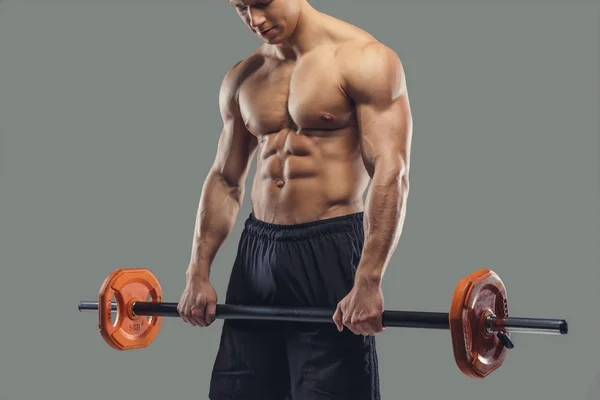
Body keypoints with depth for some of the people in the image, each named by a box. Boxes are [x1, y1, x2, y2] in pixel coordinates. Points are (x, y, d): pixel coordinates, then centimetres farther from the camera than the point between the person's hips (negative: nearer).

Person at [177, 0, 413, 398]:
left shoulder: (363, 59, -8)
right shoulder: (242, 78, 12)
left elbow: (391, 172, -15)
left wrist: (368, 282, -23)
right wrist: (198, 274, 9)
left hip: (330, 250, -6)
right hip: (257, 250, 6)